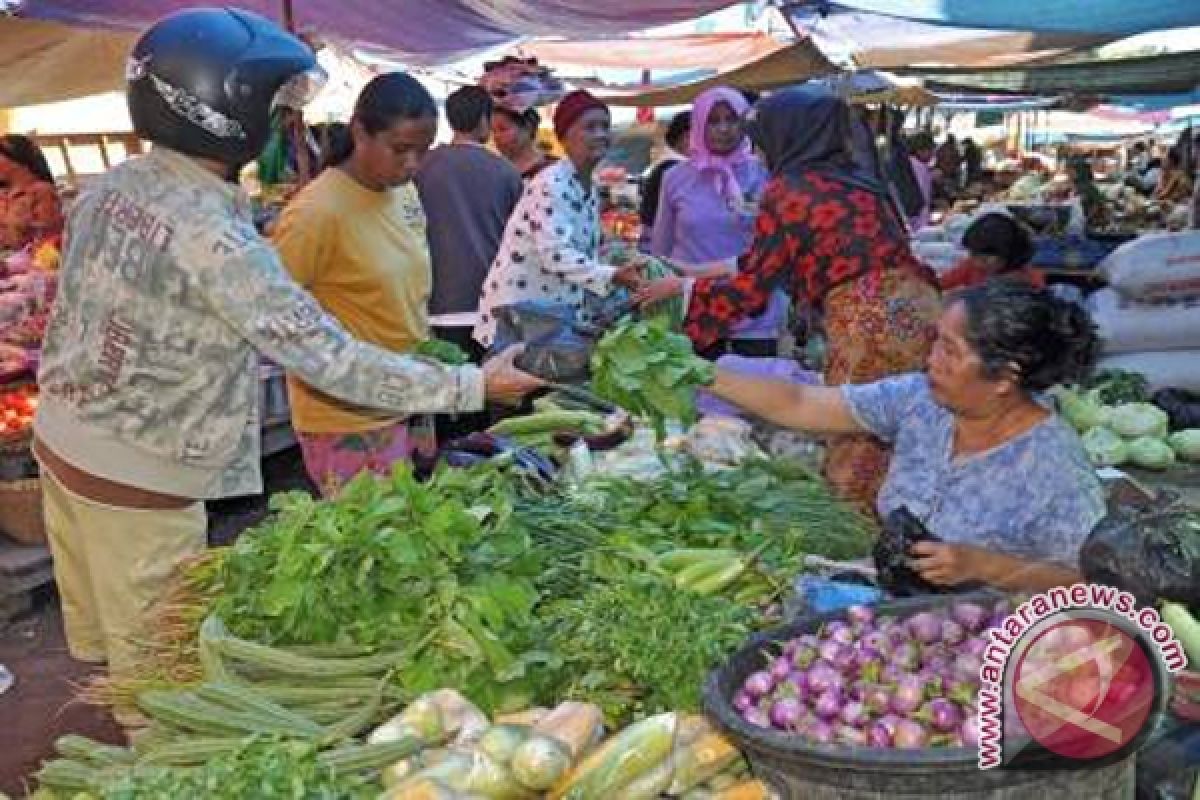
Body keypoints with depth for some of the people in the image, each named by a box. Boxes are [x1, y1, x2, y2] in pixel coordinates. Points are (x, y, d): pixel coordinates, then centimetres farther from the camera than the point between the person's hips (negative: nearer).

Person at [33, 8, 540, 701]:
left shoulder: (111, 188, 0)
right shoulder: (216, 239, -26)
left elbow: (75, 310, 10)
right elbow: (329, 358, -25)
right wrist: (469, 387, -21)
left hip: (60, 433, 9)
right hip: (136, 480, -8)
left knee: (99, 637, 23)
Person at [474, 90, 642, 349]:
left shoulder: (590, 190, 10)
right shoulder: (550, 184, -17)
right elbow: (556, 254, -28)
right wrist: (612, 276, -36)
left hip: (556, 311, 9)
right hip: (518, 310, -9)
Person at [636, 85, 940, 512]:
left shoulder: (787, 189, -1)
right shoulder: (856, 181, 20)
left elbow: (752, 286, 1)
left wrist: (682, 287, 13)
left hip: (866, 318, -7)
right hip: (921, 303, 7)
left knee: (855, 446, 6)